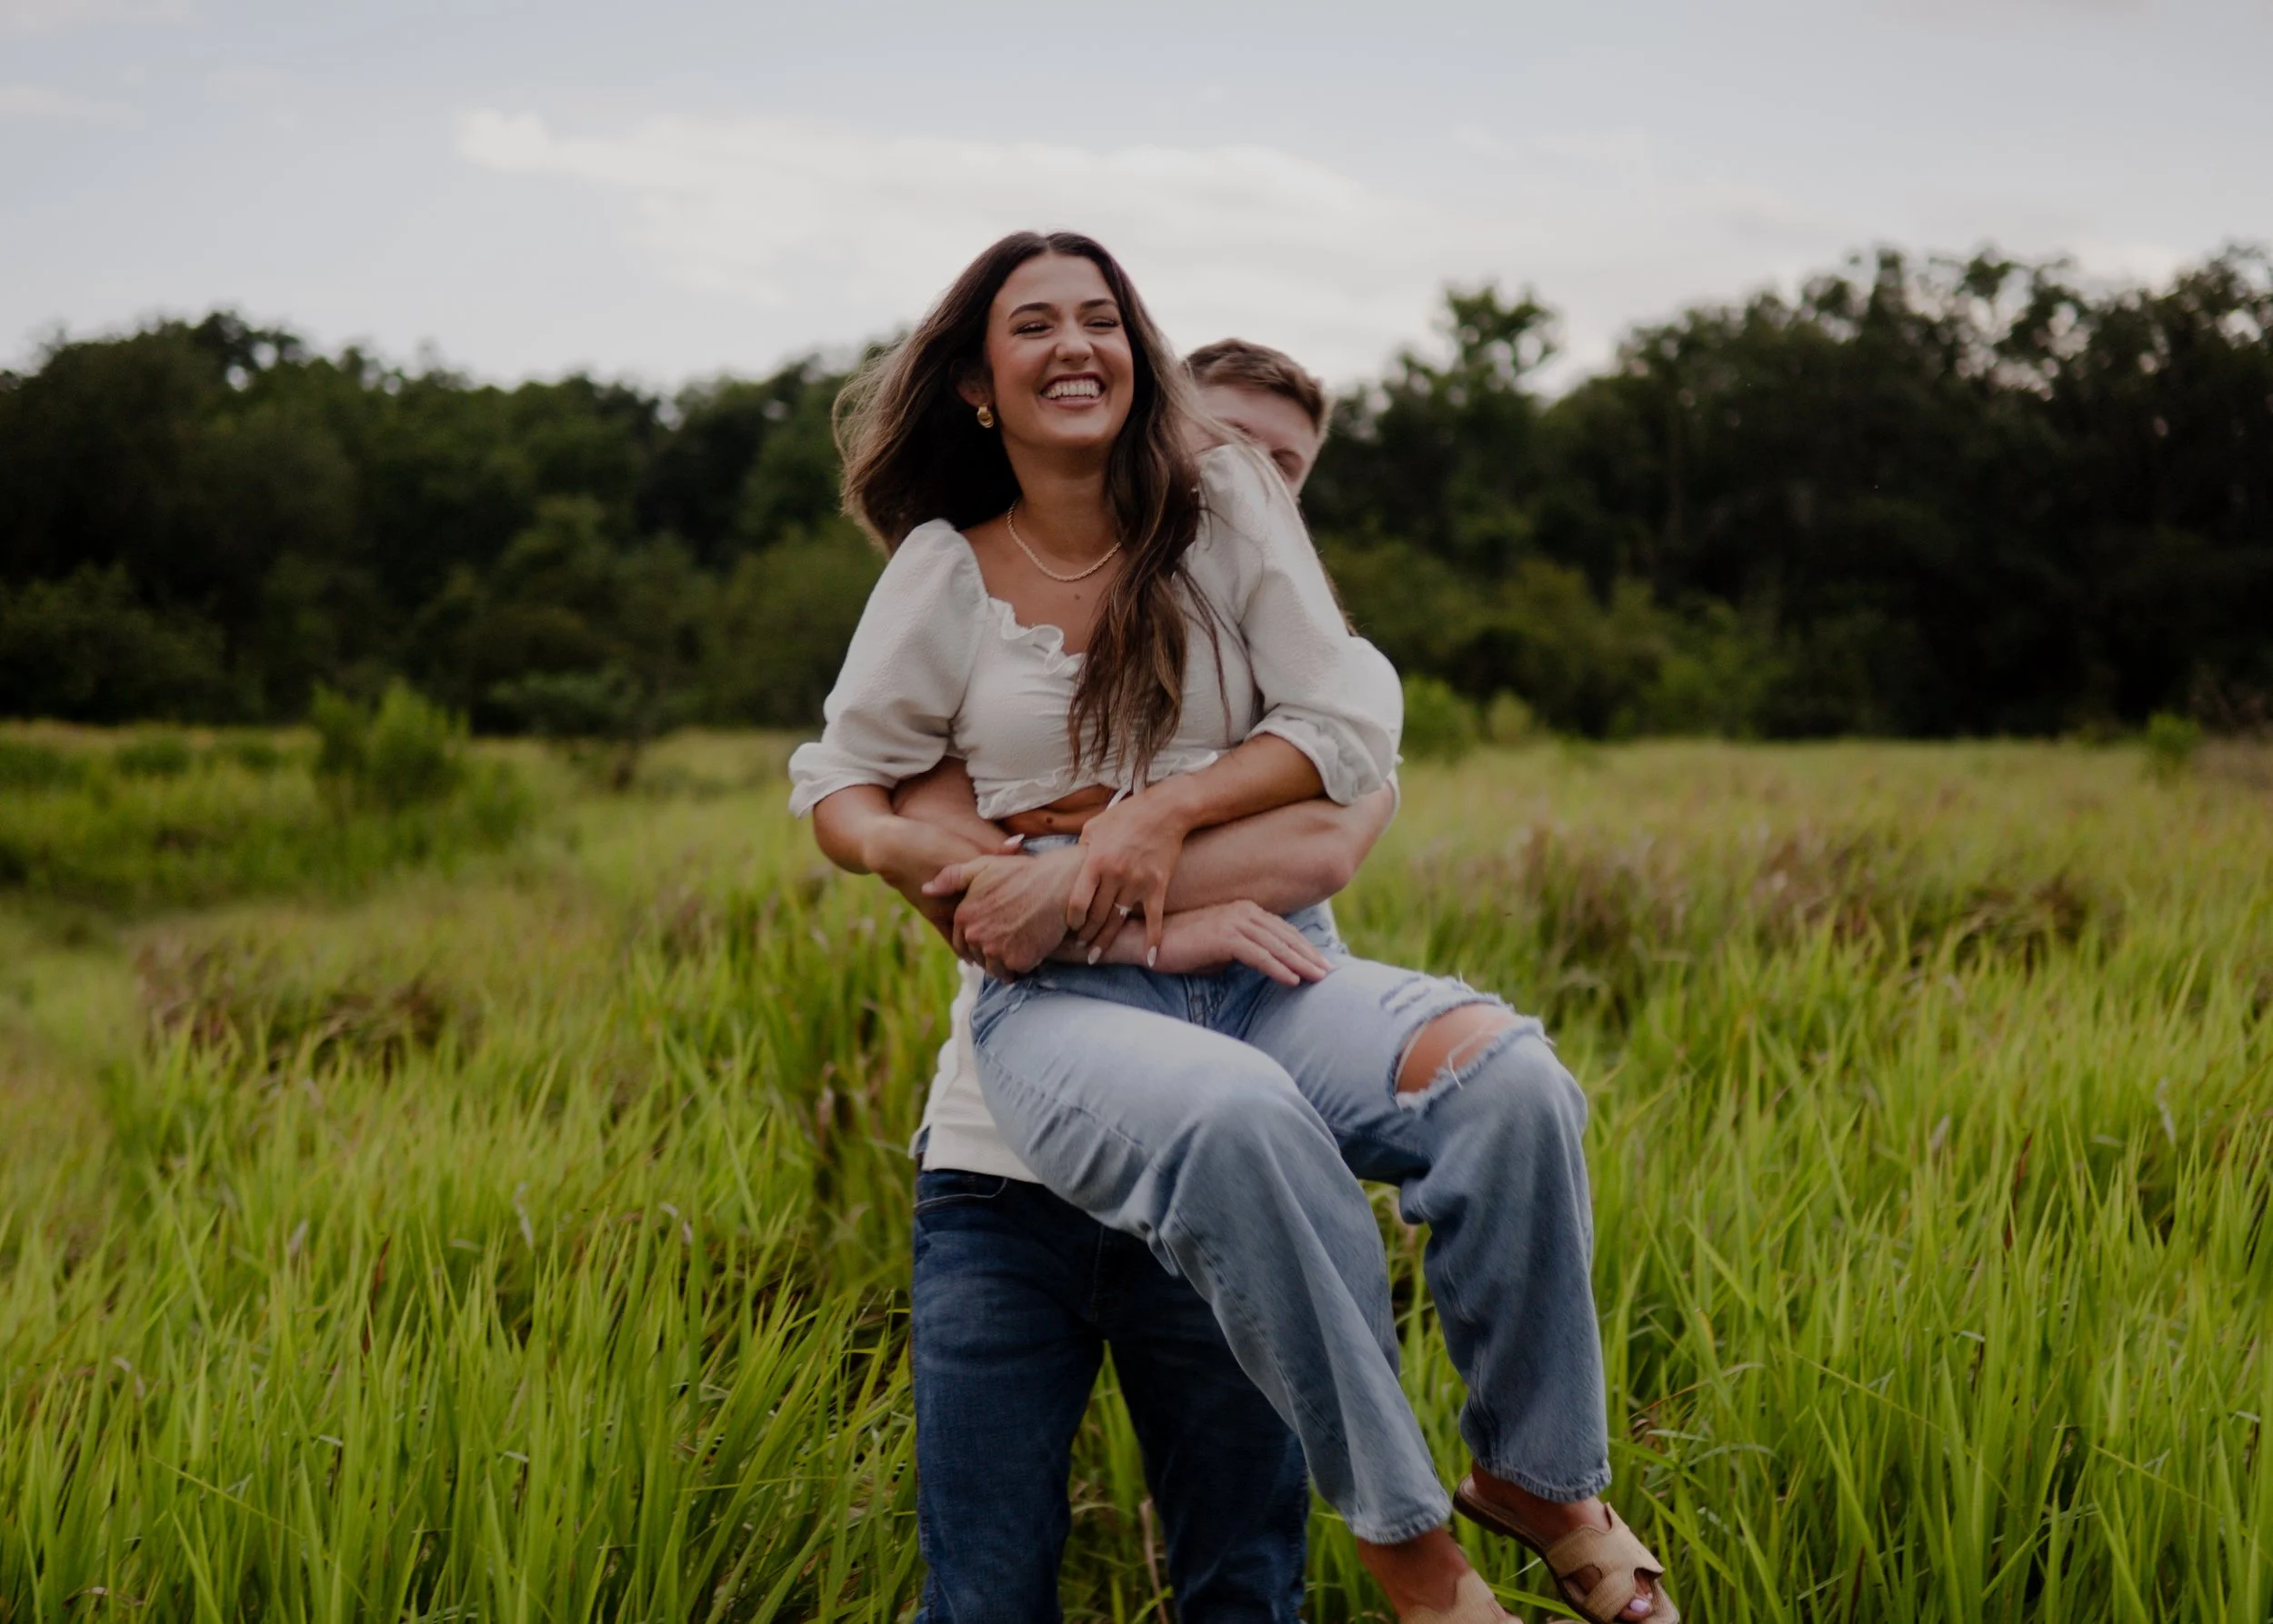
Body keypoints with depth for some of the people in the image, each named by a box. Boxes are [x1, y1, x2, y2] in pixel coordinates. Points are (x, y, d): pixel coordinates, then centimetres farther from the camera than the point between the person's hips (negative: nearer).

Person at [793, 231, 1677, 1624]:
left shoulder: (1227, 511, 9)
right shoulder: (945, 570, 8)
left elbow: (1351, 728, 3)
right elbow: (841, 792, 11)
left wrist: (1161, 810, -11)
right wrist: (939, 863, -12)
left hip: (1264, 968, 2)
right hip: (1067, 1000, -2)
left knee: (1508, 1078, -30)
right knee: (1241, 1120, -40)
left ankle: (1539, 1476, -8)